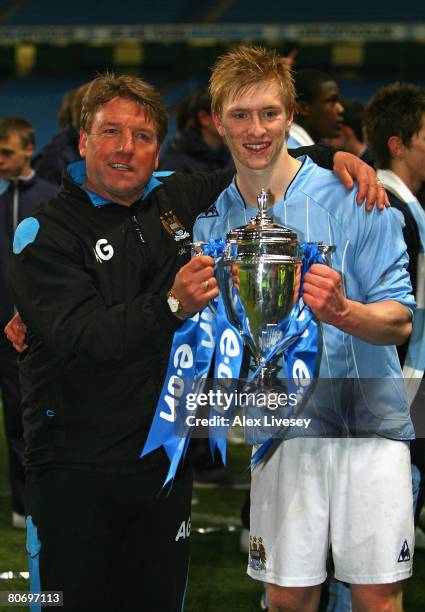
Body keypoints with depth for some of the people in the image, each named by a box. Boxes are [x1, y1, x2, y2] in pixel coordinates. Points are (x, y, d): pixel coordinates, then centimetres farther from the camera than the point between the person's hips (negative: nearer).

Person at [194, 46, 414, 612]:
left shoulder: (350, 198, -6)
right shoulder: (212, 220, 6)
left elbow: (400, 321, -9)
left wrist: (342, 311, -28)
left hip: (367, 420, -3)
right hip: (281, 428, 3)